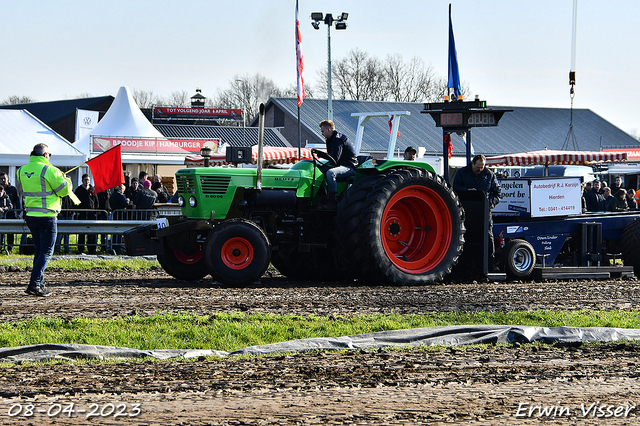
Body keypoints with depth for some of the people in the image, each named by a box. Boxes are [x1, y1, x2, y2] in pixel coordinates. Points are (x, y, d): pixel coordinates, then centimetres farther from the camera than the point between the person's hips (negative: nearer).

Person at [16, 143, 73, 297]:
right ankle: (34, 284, -12)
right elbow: (64, 190, -9)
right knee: (46, 252, -2)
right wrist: (67, 180, 11)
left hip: (30, 215, 7)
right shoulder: (48, 170, -14)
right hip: (47, 216, -7)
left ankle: (39, 283, 20)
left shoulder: (22, 170, 6)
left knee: (38, 250, 18)